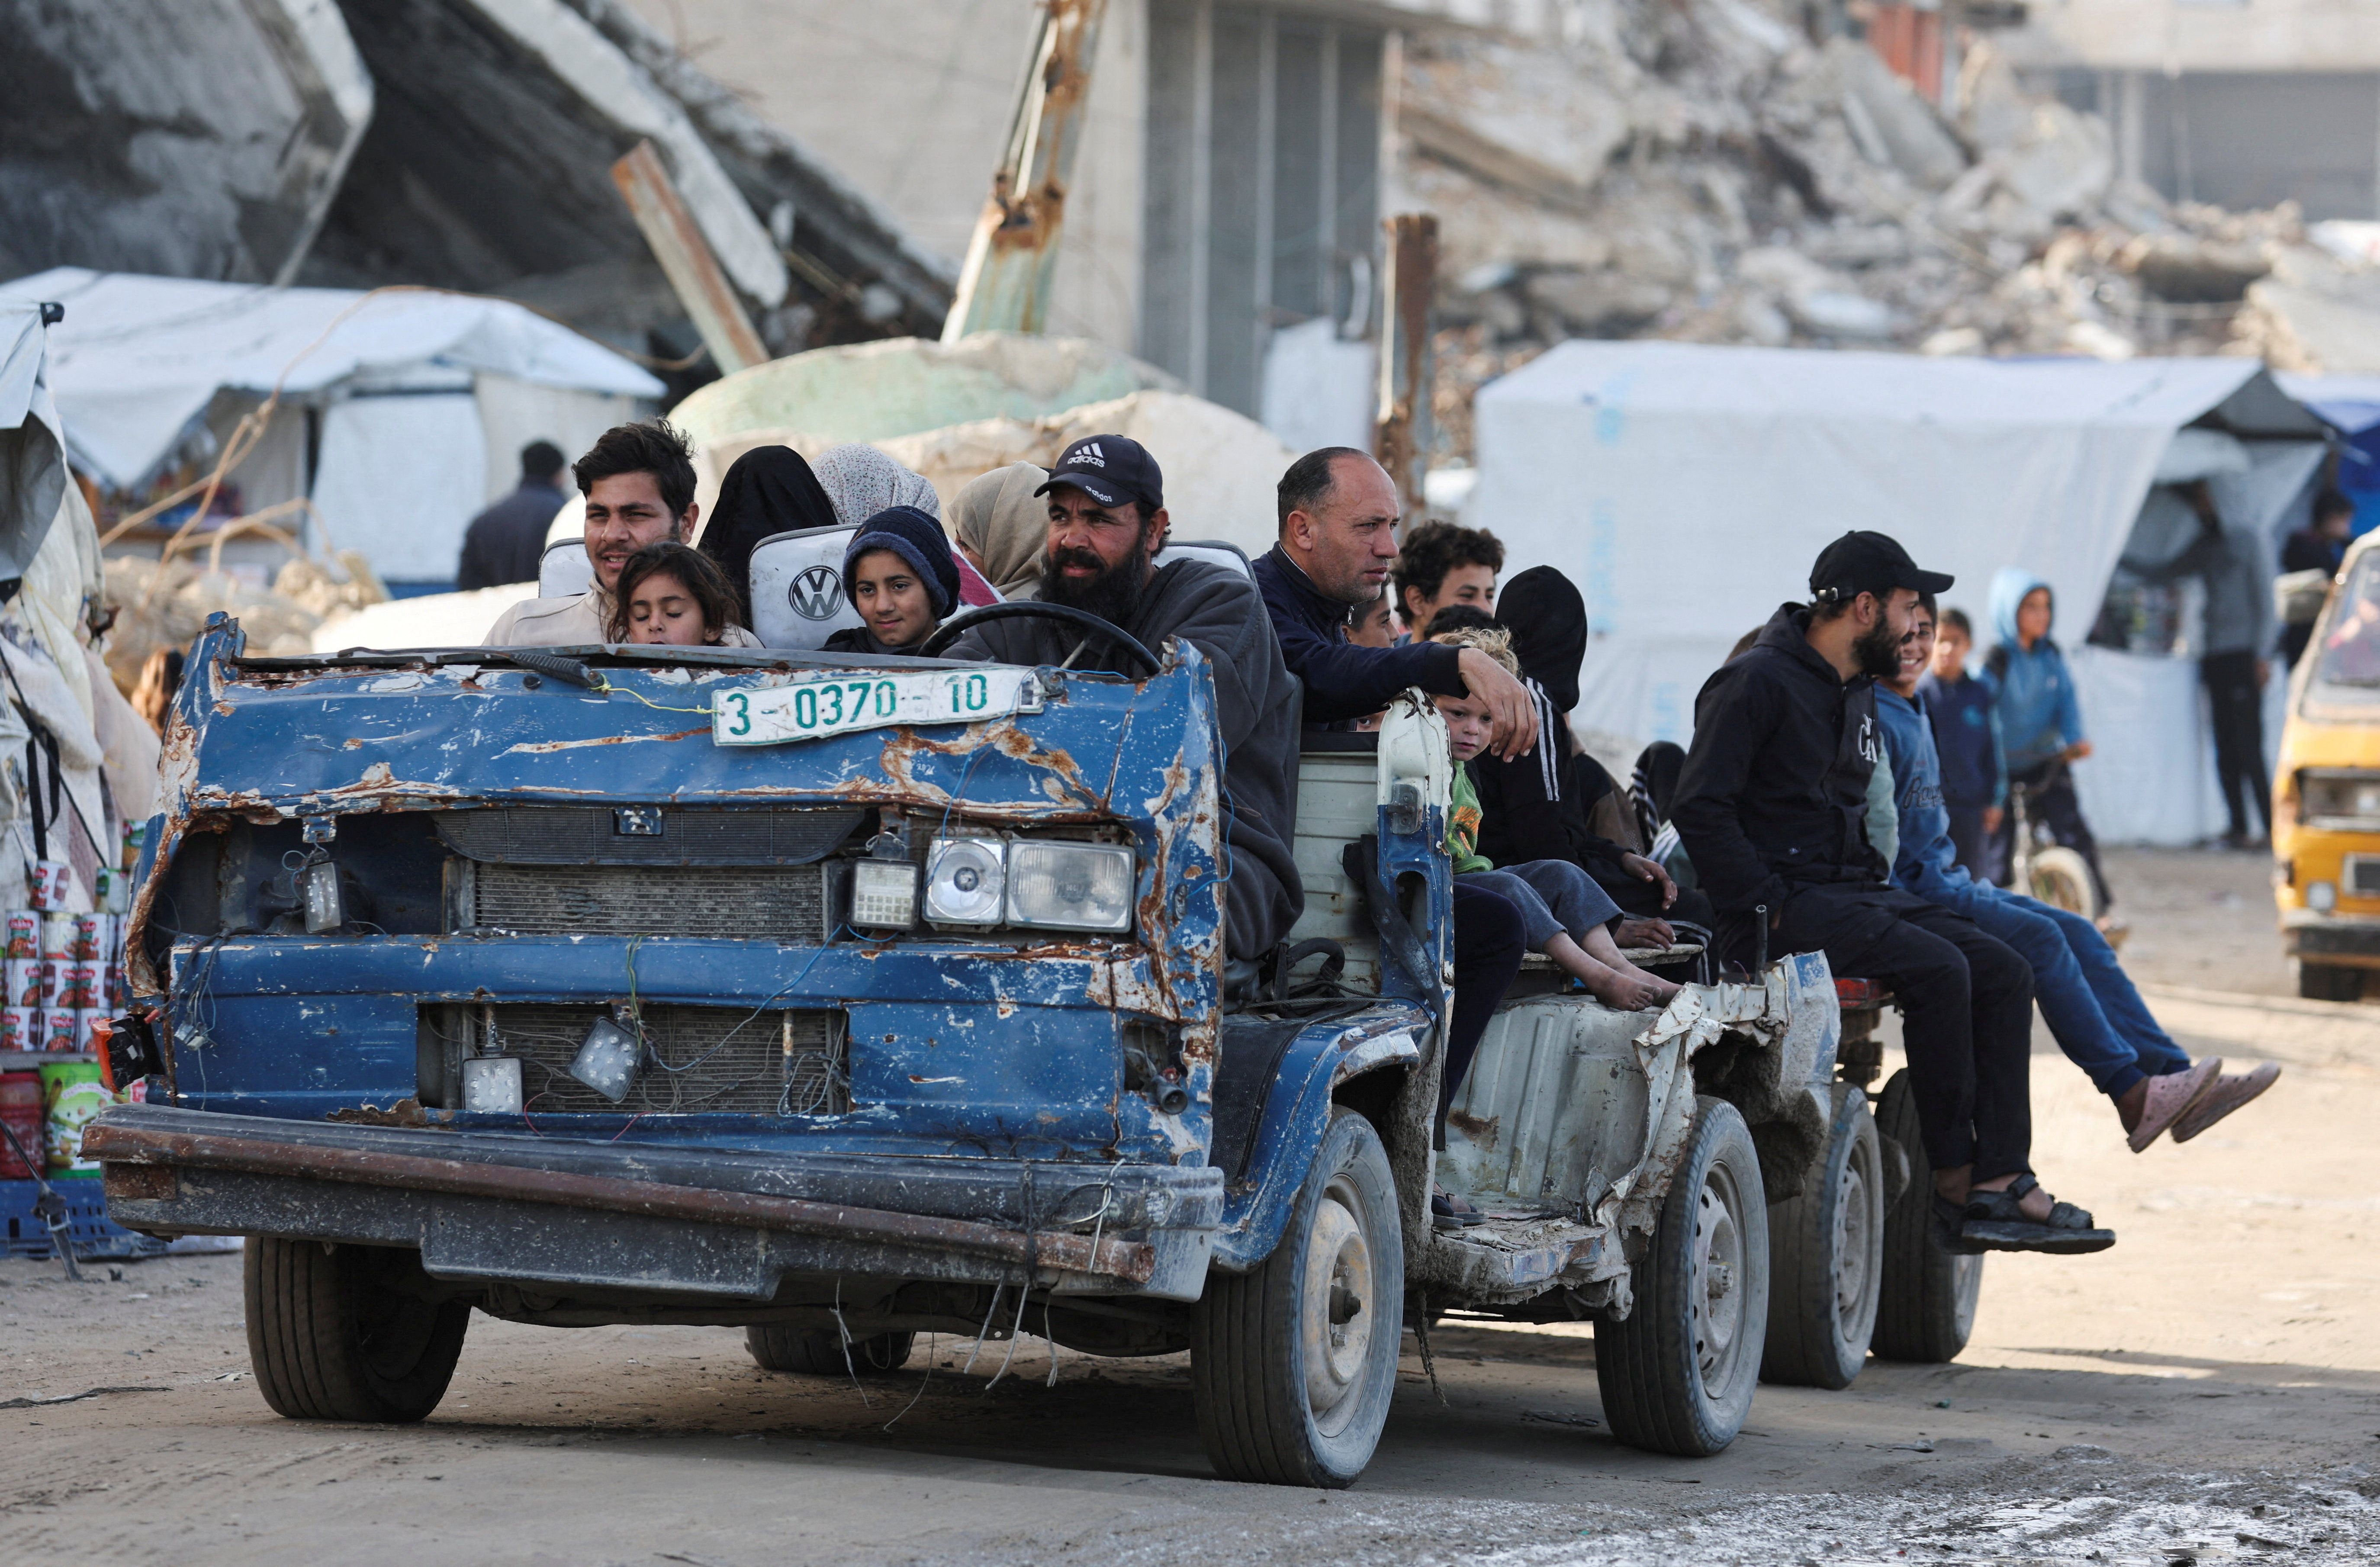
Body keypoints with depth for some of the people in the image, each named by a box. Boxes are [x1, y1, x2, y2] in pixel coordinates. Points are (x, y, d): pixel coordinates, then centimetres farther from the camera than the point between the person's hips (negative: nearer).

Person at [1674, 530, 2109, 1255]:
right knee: (1936, 967, -27)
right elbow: (1701, 808, -16)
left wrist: (1878, 883, 15)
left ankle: (2003, 1181, -17)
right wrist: (1766, 906, -20)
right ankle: (1954, 1186, -19)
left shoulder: (1859, 692, 20)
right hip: (1785, 903, -9)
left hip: (1853, 892, 9)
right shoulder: (1757, 683, -10)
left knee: (2003, 972, -9)